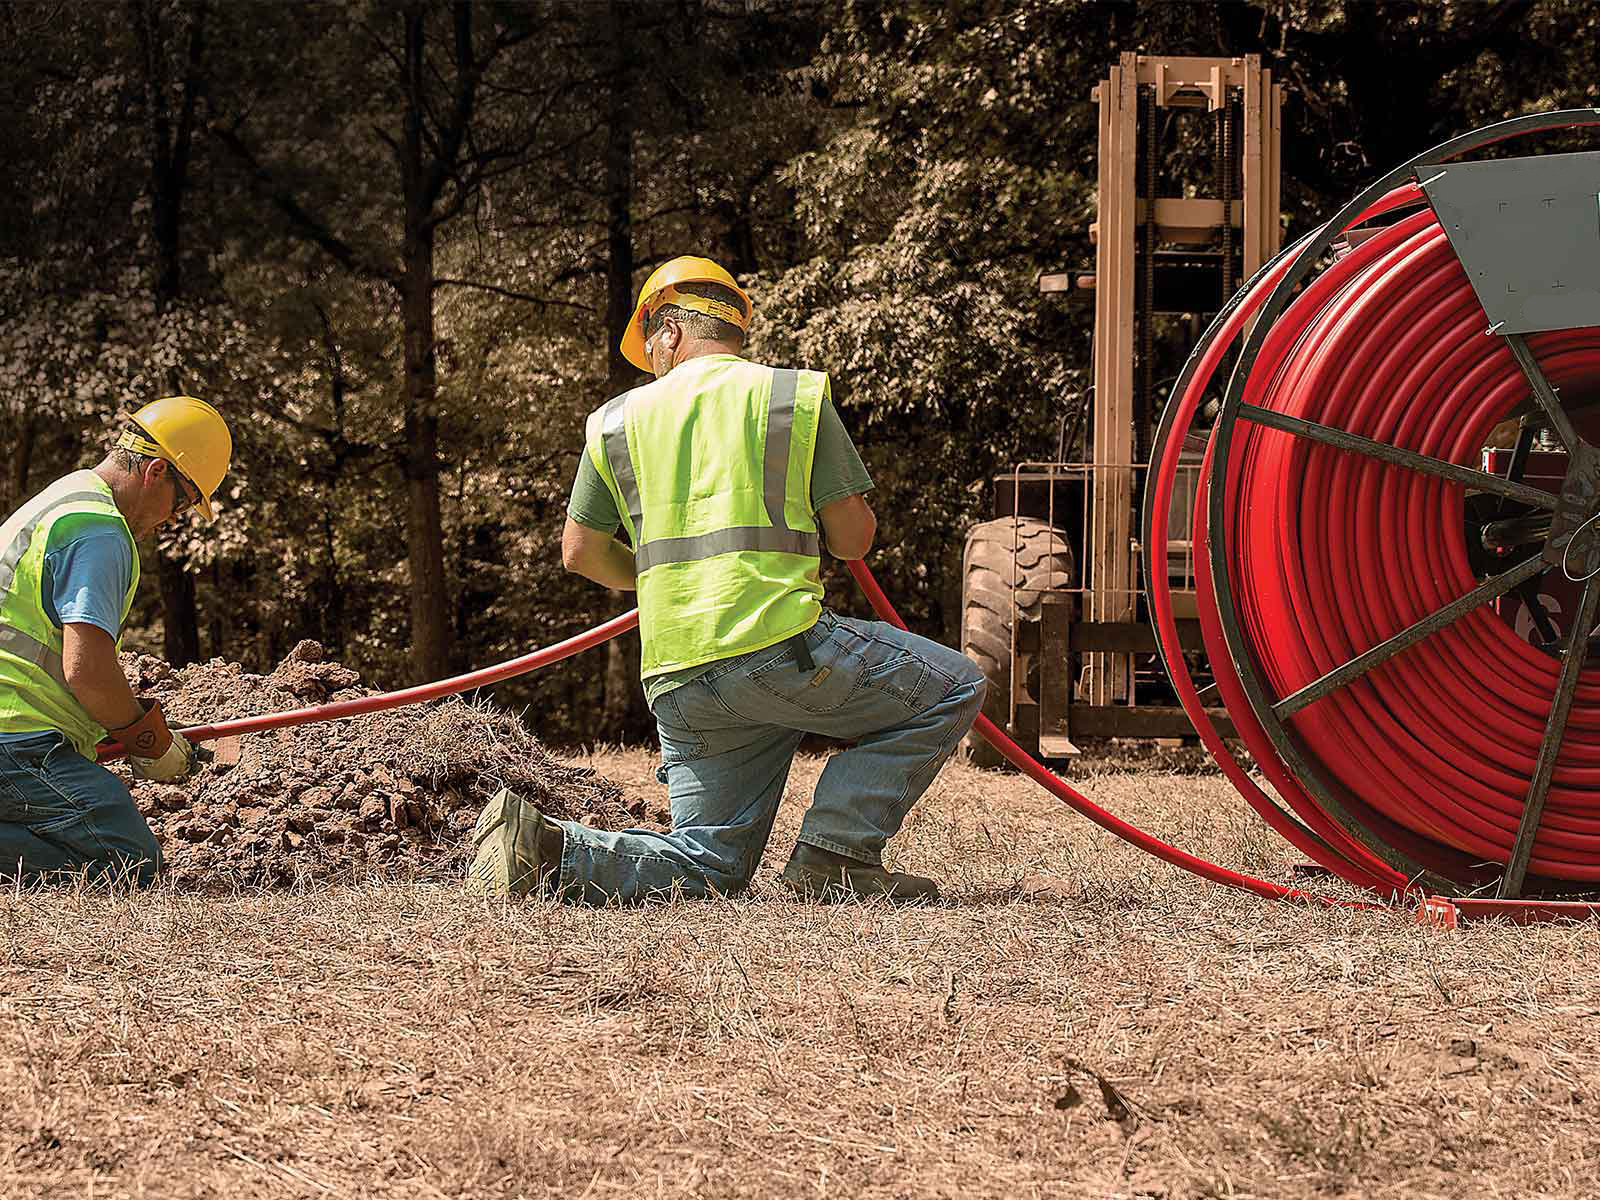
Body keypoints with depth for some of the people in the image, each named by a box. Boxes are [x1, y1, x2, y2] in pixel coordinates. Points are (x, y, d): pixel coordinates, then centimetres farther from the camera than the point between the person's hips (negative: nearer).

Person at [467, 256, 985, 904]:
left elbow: (580, 553, 20)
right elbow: (854, 539, 5)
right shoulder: (797, 396, 6)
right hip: (779, 643, -5)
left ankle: (547, 848, -8)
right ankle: (836, 855, 0)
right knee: (953, 688, 11)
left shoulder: (617, 420, 15)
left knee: (708, 867, 13)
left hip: (676, 679, 5)